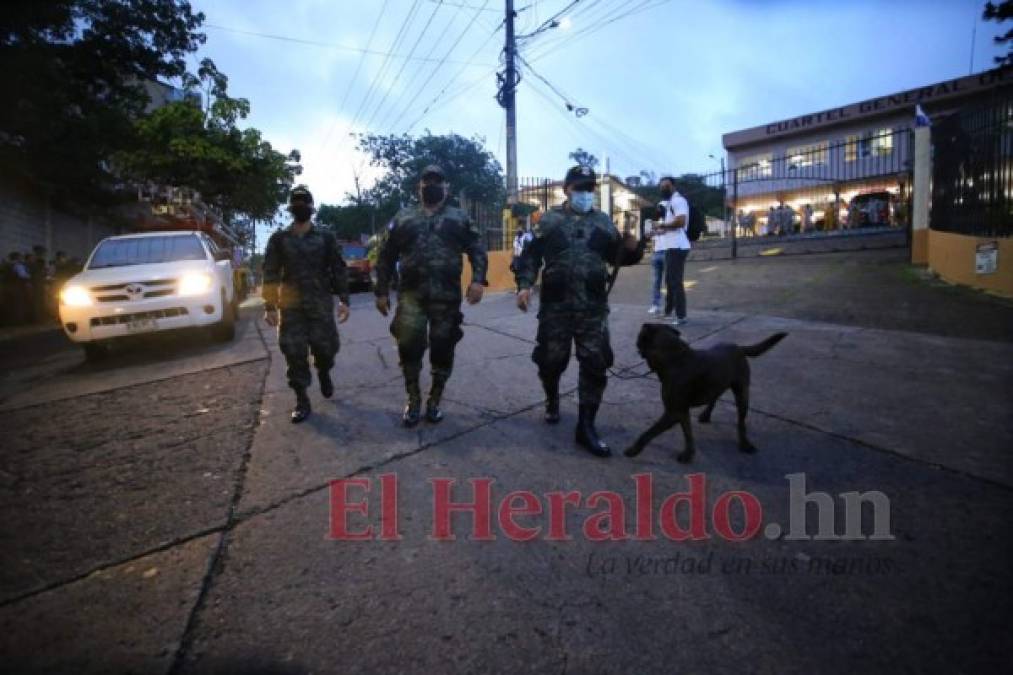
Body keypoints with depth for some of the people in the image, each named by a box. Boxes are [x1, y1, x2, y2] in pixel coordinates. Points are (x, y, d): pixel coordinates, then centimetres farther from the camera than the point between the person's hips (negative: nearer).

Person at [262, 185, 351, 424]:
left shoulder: (325, 237, 3)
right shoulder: (279, 239, 4)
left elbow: (339, 269, 2)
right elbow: (270, 273, 4)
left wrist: (343, 300, -6)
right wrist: (269, 306, -2)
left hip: (321, 304, 0)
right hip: (291, 306, 1)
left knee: (326, 347, 1)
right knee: (294, 353, 0)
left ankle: (323, 373, 36)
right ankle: (302, 400, 12)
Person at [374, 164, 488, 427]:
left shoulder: (459, 218, 12)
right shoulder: (403, 218, 14)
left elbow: (477, 249, 4)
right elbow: (386, 256, 14)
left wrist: (478, 279, -13)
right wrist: (382, 291, 8)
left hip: (447, 296, 0)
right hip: (411, 293, 0)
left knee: (442, 348, 3)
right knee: (409, 344, -11)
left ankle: (434, 400, 22)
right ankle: (413, 399, 9)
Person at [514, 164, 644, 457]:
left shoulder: (603, 222, 12)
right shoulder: (549, 220, 6)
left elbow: (617, 257, 16)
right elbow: (531, 256, 3)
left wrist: (632, 248, -6)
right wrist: (524, 285, -11)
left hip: (593, 308, 2)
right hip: (555, 306, -1)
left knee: (595, 364, -2)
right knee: (551, 360, 8)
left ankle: (586, 426, 7)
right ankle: (552, 401, 40)